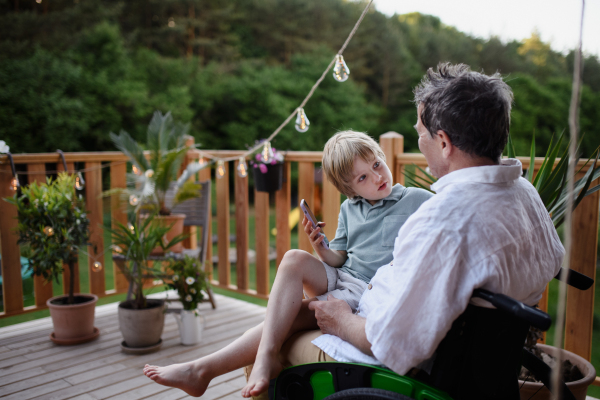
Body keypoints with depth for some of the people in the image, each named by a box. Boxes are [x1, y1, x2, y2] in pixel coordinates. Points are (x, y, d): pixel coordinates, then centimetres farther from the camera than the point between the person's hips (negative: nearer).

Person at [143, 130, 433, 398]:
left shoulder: (416, 200, 1)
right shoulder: (349, 209, 15)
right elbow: (339, 259, 14)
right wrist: (321, 248, -8)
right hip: (340, 278, 5)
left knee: (294, 313, -24)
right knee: (295, 259, -26)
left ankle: (206, 368, -17)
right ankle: (266, 358, -31)